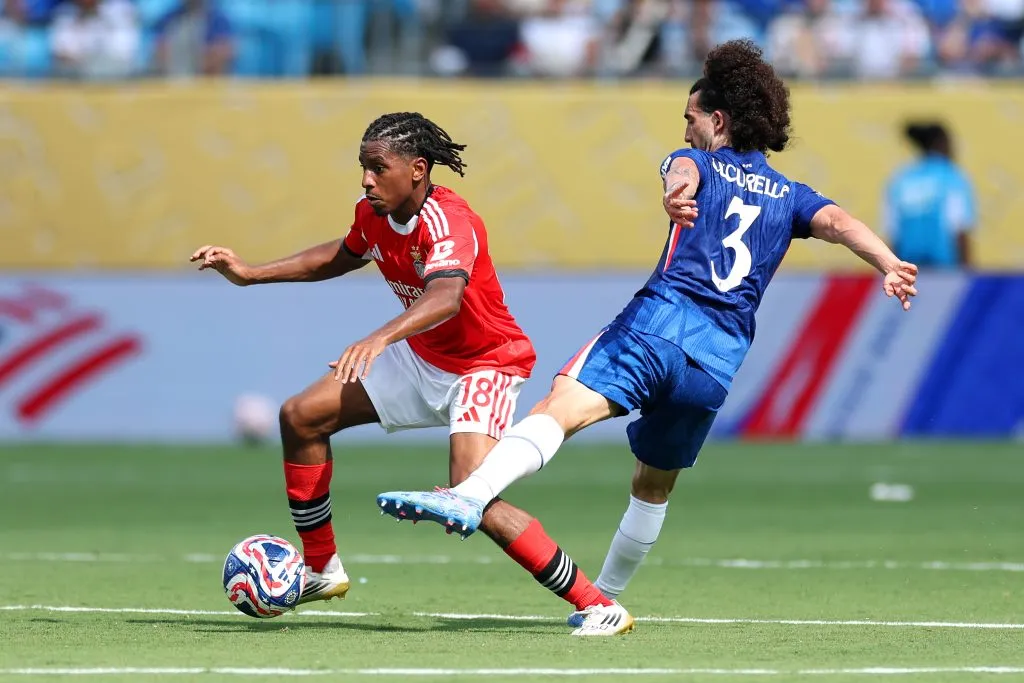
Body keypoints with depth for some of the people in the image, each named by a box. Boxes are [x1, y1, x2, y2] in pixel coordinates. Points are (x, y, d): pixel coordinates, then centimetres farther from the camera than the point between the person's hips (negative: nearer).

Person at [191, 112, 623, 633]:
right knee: (301, 416, 5)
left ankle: (596, 604, -20)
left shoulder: (447, 221, -29)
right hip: (422, 359, 9)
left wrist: (380, 339, -66)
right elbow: (343, 257, 20)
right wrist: (251, 274, 13)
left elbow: (446, 297, -50)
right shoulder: (373, 216, -5)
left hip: (484, 368, -9)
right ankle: (321, 570, 18)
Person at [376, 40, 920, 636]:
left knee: (557, 412, -25)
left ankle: (471, 496, -50)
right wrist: (889, 264, -10)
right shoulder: (790, 197, 25)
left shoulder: (699, 163, 14)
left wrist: (676, 191, -35)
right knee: (655, 486, 25)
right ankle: (604, 601, 34)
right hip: (720, 363, 5)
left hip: (660, 322, -5)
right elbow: (838, 223, 6)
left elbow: (684, 170, -11)